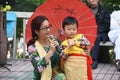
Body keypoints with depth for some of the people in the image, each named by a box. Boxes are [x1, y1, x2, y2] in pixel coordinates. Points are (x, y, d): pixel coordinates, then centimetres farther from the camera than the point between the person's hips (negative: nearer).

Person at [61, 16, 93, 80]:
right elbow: (63, 57, -3)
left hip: (82, 64, 0)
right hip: (70, 67, 0)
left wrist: (75, 42, -6)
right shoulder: (64, 43, 7)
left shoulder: (81, 36, 10)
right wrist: (68, 47, -14)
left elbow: (87, 44, -7)